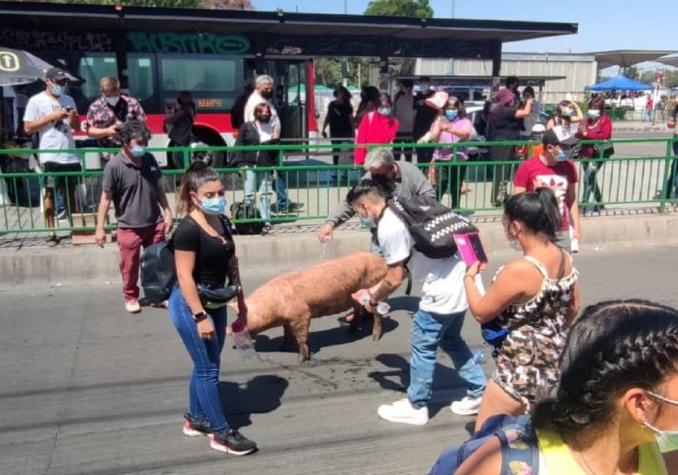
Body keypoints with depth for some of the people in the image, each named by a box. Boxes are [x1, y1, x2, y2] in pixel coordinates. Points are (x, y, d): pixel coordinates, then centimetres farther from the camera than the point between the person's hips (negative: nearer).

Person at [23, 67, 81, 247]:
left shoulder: (69, 100, 14)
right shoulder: (36, 101, 0)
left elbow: (76, 127, 19)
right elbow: (28, 128, -5)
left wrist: (74, 117, -4)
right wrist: (52, 116, -11)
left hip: (70, 155, 4)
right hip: (50, 156, -4)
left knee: (71, 193, 9)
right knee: (50, 193, 0)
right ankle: (51, 232, 5)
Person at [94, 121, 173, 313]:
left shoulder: (150, 159, 1)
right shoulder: (114, 166, -14)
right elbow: (106, 198, -11)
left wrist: (167, 213, 9)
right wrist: (100, 228, -11)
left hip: (155, 223, 4)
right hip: (129, 227, -4)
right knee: (130, 266, 8)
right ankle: (131, 297, 29)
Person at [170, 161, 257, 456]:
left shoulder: (222, 222, 4)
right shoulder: (188, 229, -21)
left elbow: (231, 265, 12)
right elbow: (185, 277, -22)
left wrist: (241, 303, 14)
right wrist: (200, 316, -22)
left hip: (216, 302, 8)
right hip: (190, 304, -8)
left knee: (205, 365, 18)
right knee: (208, 368, 0)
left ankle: (195, 419, 35)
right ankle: (222, 433, 11)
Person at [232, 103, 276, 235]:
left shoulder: (272, 129, 13)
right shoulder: (247, 127, 5)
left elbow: (275, 150, 17)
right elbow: (239, 145, 1)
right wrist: (240, 163, -8)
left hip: (265, 167, 2)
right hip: (249, 165, -2)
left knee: (265, 195, 1)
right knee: (249, 195, -4)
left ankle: (266, 222, 7)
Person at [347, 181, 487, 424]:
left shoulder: (389, 228, -18)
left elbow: (395, 279, -13)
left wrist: (374, 299, 4)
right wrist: (378, 289, 22)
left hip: (442, 290, -10)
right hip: (458, 281, 10)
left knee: (422, 347, 6)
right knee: (451, 341, 24)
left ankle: (415, 407, 21)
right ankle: (479, 393, 32)